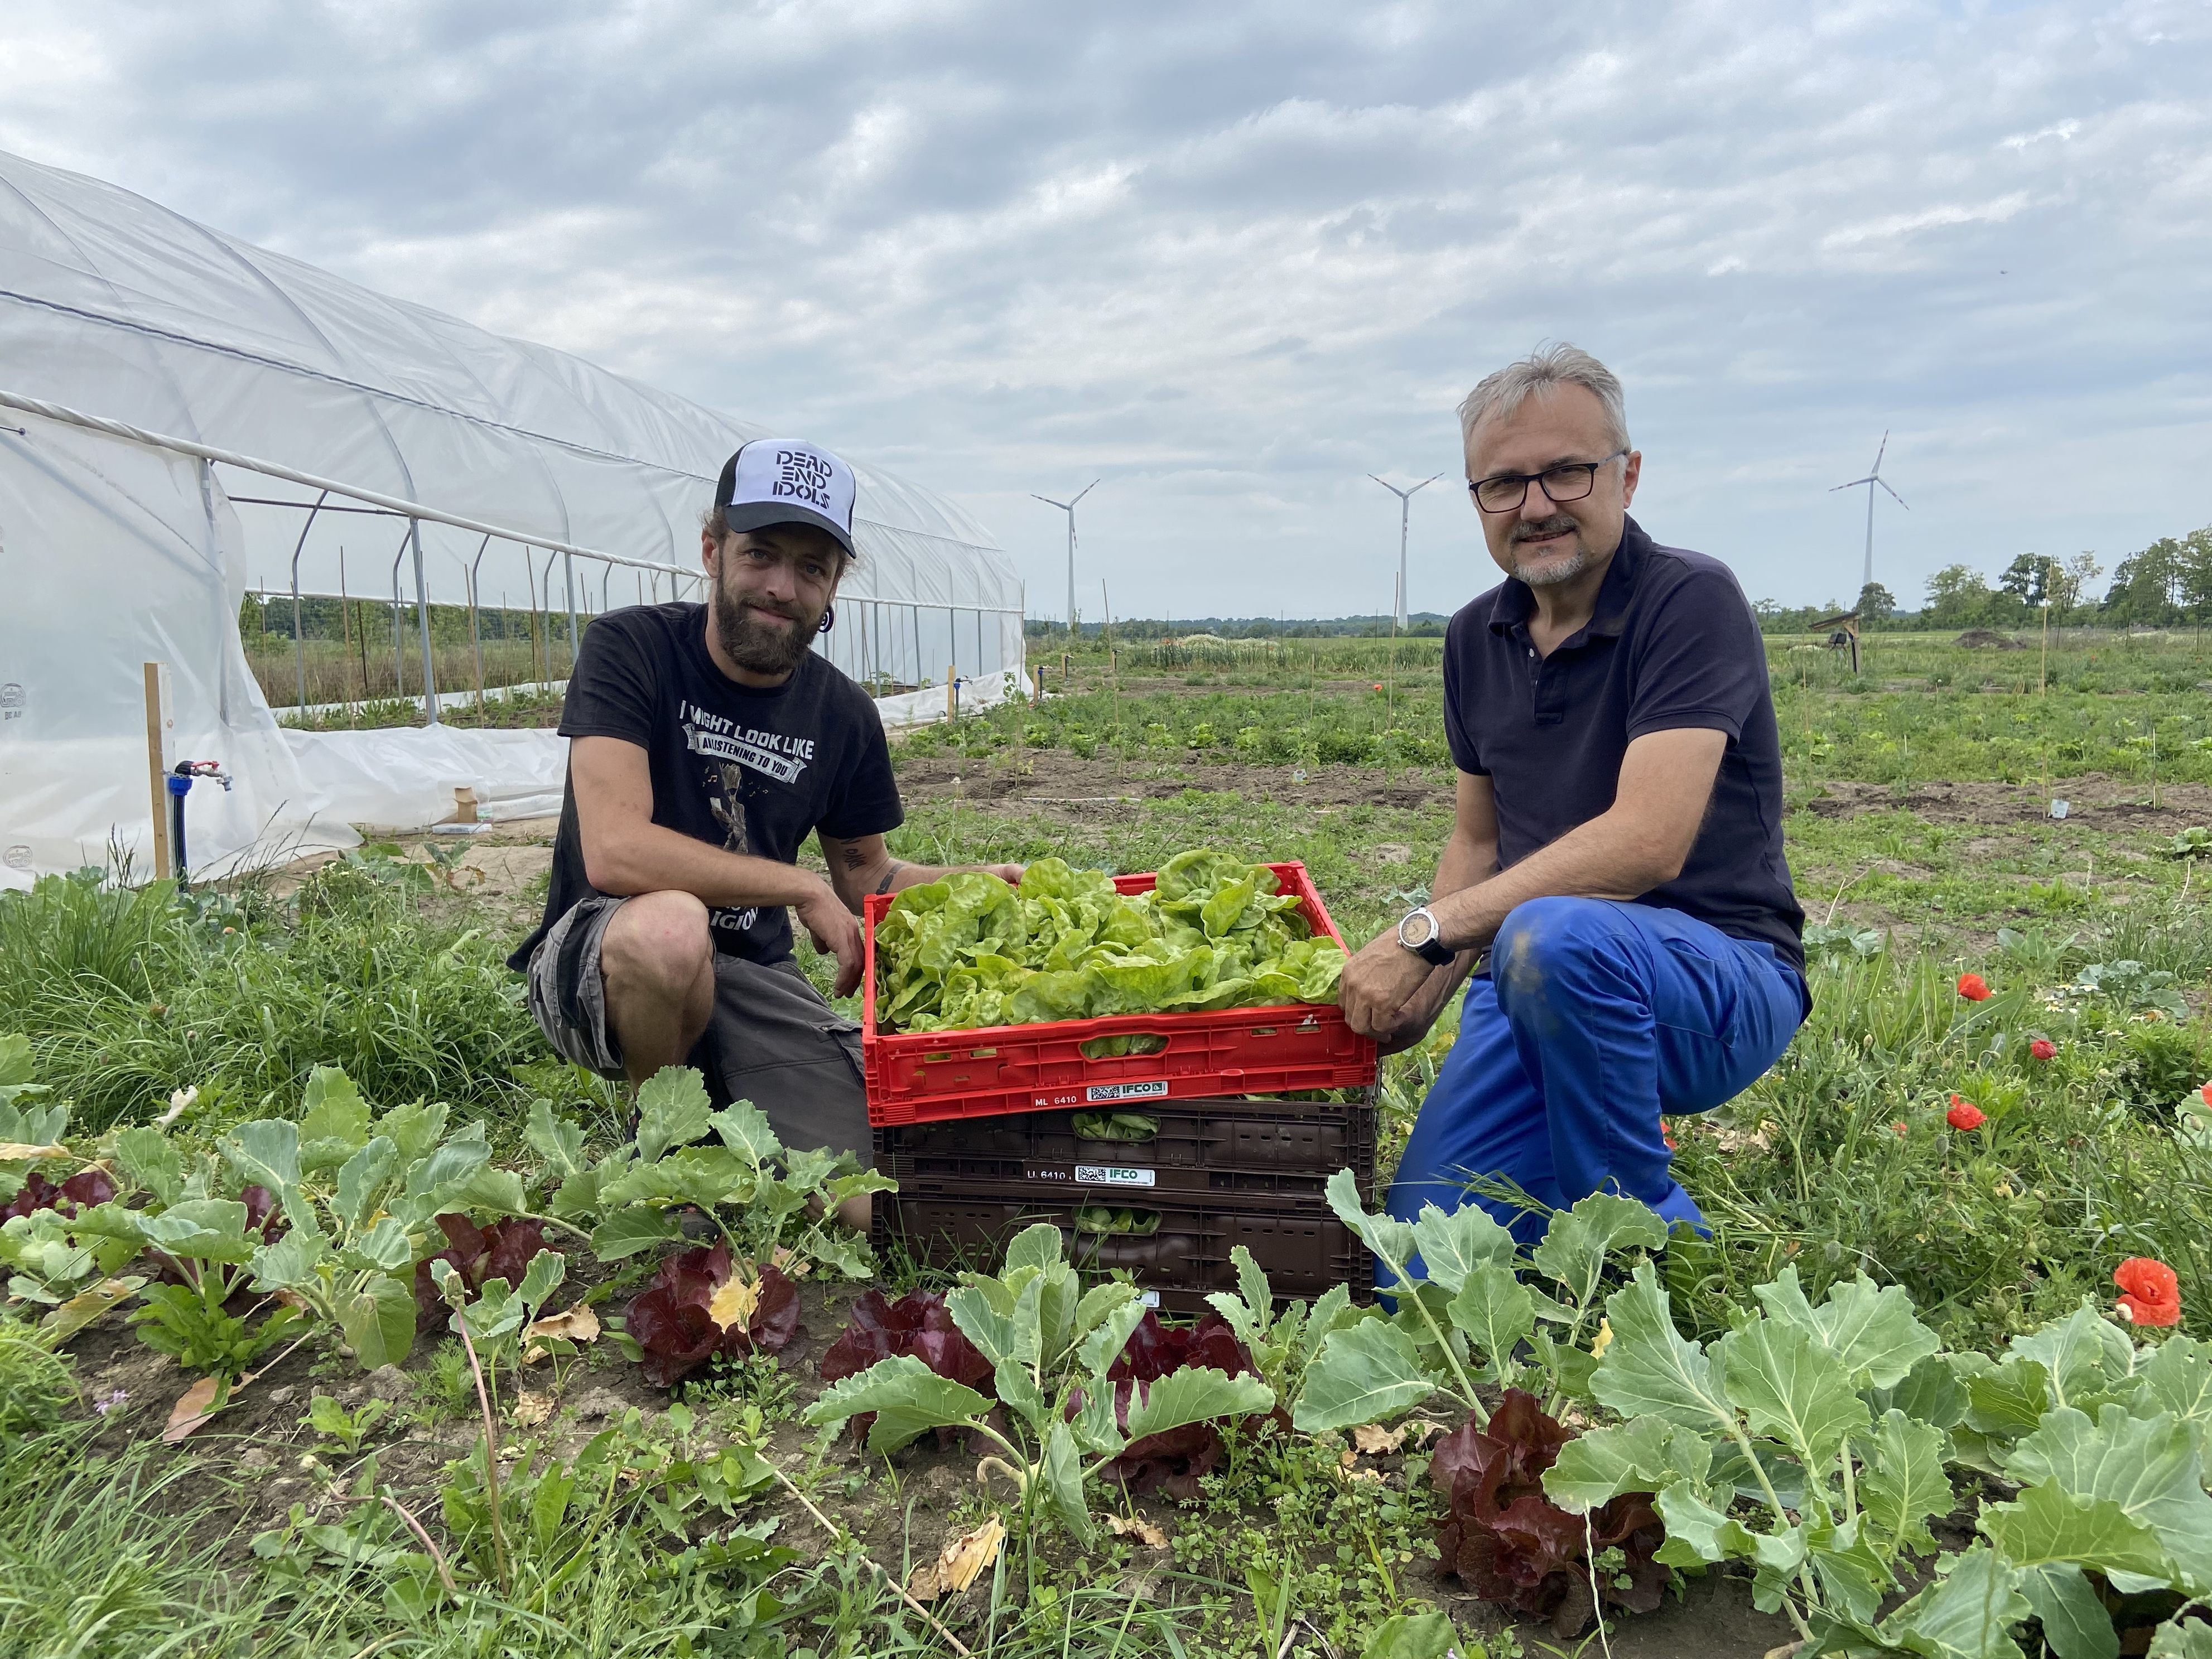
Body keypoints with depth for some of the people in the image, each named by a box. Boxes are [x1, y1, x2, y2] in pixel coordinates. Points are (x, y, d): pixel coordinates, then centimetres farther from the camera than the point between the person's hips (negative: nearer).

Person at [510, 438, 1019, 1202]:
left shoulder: (843, 714, 1)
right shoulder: (632, 648, -14)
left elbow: (867, 877, 13)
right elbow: (614, 851, -26)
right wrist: (803, 889, -20)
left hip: (753, 979, 4)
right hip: (597, 959, -3)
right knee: (669, 925, -41)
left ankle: (722, 1123, 19)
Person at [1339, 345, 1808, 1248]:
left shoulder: (1691, 600, -14)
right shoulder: (1476, 638, 8)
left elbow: (1647, 841, -26)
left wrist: (1427, 933, -26)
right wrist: (1421, 994, -1)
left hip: (1722, 980, -5)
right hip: (1535, 983, 5)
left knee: (1551, 937, -39)